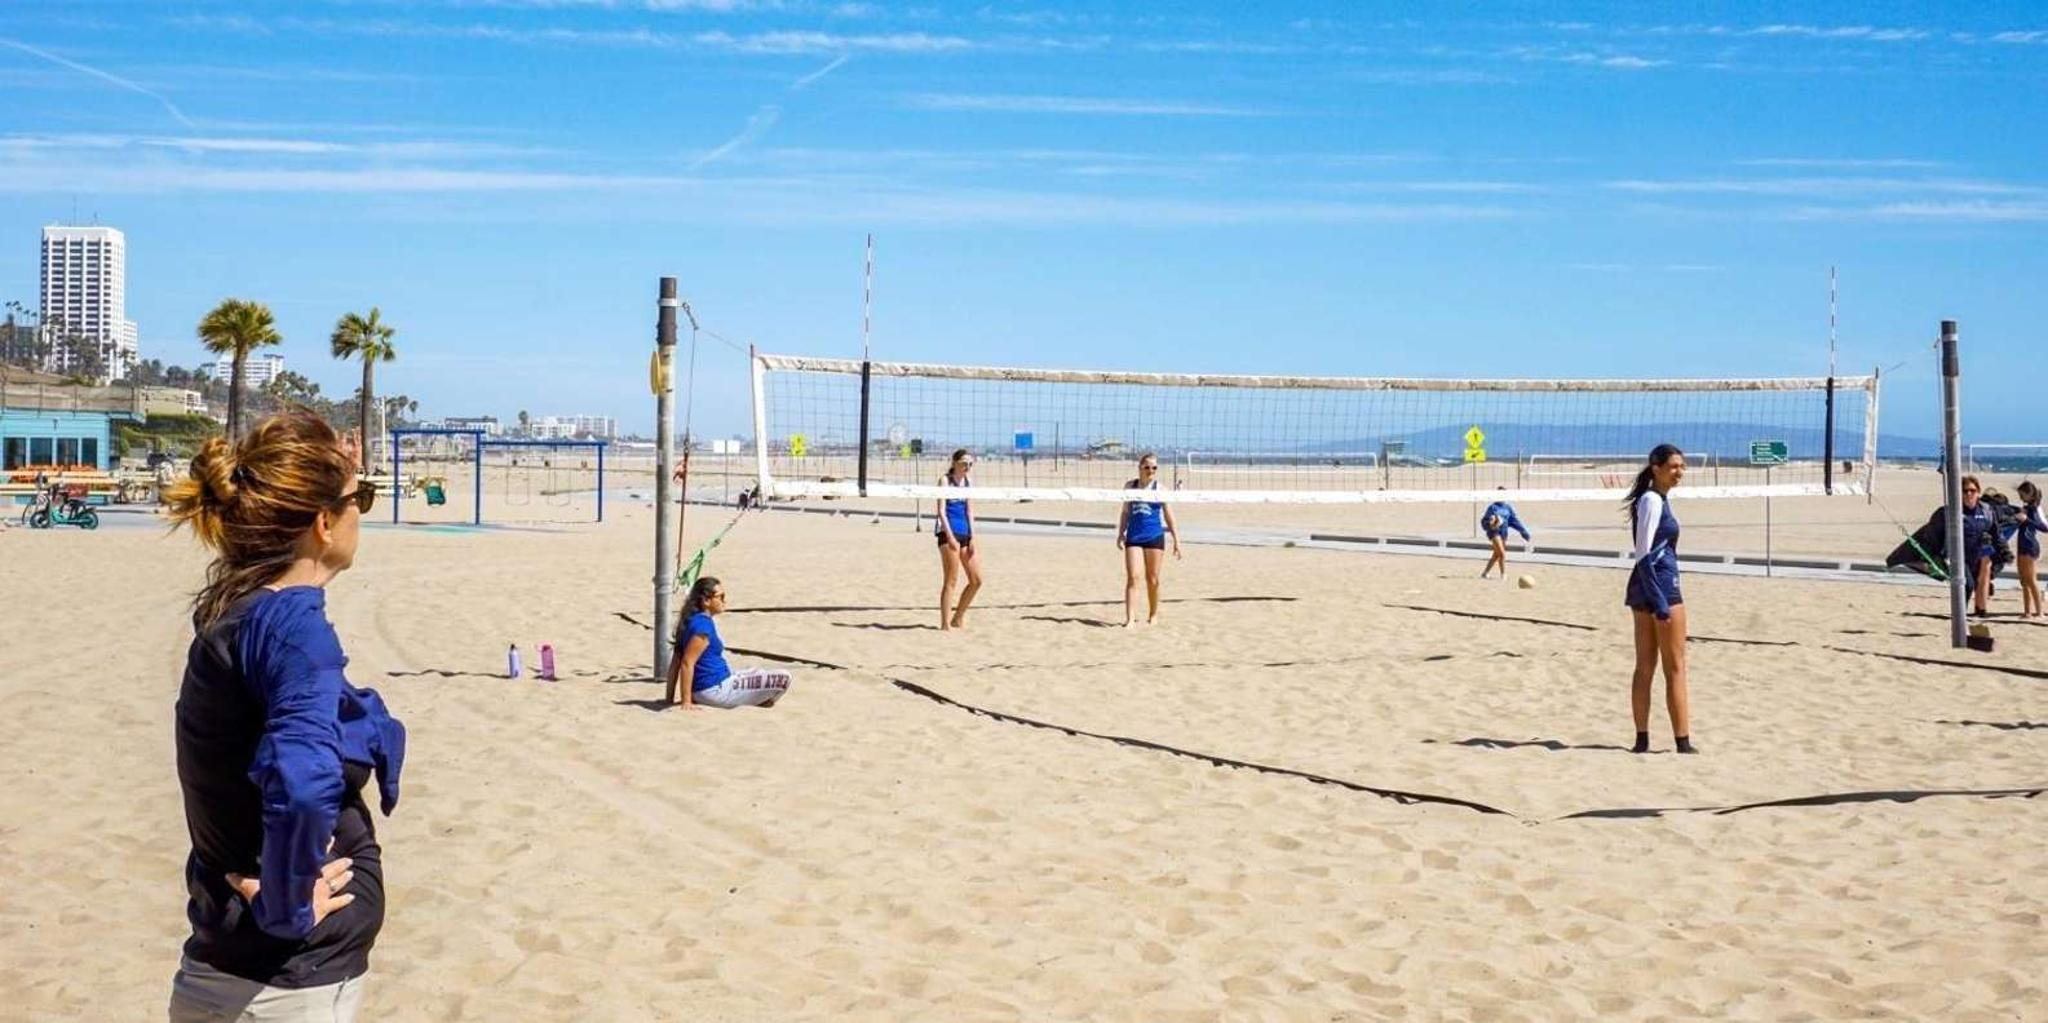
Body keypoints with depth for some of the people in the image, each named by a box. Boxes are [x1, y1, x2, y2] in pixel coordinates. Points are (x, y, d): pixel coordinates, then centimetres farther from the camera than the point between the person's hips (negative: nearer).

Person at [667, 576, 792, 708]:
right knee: (783, 678, -11)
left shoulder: (692, 621, 10)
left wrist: (670, 698, 12)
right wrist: (686, 701, -25)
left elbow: (676, 662, 11)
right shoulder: (703, 624, -19)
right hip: (716, 691, -10)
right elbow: (687, 663, -26)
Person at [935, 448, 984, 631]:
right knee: (951, 580, -7)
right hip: (949, 533, -7)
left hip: (965, 534, 7)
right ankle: (945, 624, -2)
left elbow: (970, 511, 14)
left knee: (976, 580, 5)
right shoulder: (945, 480, -3)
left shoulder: (967, 482, 15)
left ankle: (958, 618, 18)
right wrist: (950, 536, -18)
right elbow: (941, 510, -10)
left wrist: (972, 538, 6)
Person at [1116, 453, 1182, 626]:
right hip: (1133, 537, 1)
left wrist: (1176, 540, 1)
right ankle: (1129, 618, -12)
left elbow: (1169, 516, 4)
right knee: (1132, 577, -9)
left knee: (1152, 579, 7)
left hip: (1155, 537, -1)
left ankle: (1153, 615, 25)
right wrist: (1121, 534, 7)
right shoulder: (1130, 486, 6)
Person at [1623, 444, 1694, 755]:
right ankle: (1683, 743, 3)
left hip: (1647, 588, 9)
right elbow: (1643, 554, -19)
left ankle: (1642, 740, 12)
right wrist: (1659, 601, -23)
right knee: (1675, 668, -2)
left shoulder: (1660, 499, 15)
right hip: (1659, 585, -9)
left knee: (1645, 666, 9)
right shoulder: (1652, 500, -14)